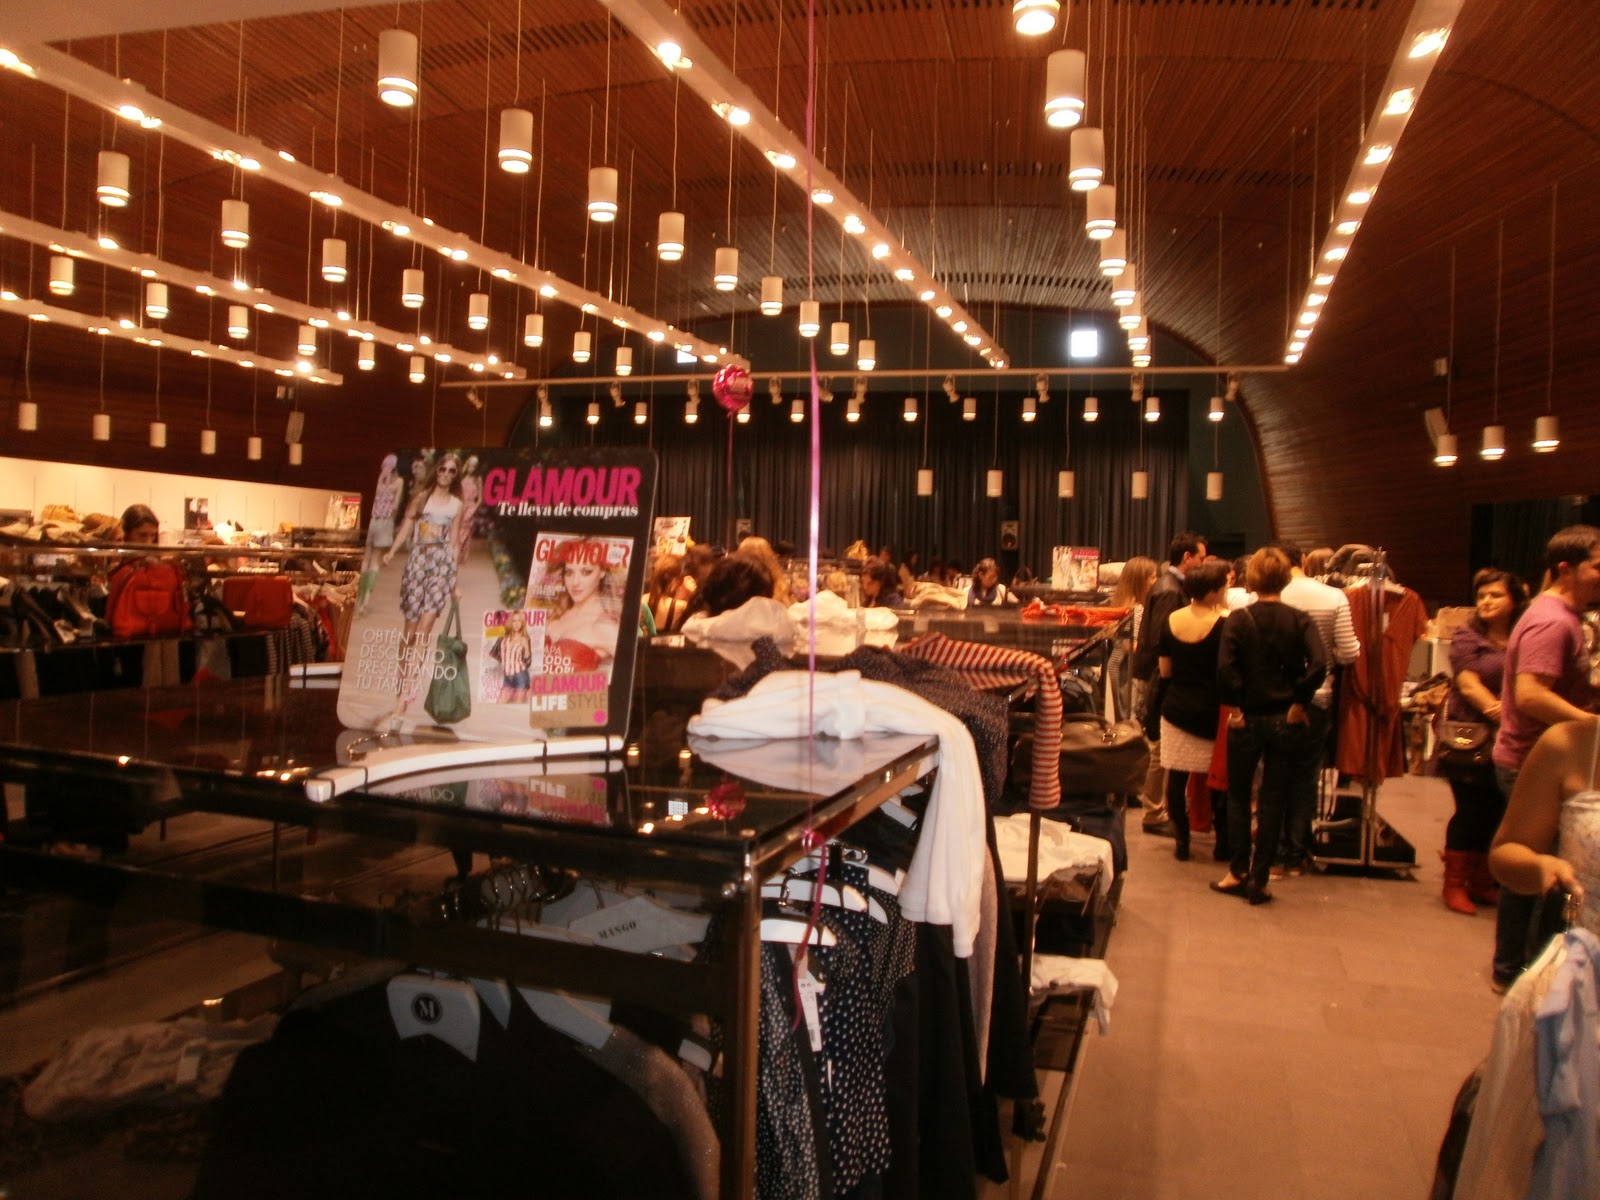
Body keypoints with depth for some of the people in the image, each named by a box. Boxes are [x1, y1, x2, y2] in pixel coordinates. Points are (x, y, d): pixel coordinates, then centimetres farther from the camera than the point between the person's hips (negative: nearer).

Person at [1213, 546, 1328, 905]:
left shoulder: (1238, 619, -8)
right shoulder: (1300, 620, -4)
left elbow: (1225, 669, -19)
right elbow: (1318, 665, -18)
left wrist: (1236, 704, -6)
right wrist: (1299, 703, -6)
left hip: (1247, 720, -1)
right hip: (1286, 722, 1)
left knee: (1238, 796, 15)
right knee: (1273, 801, 9)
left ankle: (1238, 872, 14)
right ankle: (1259, 879, 11)